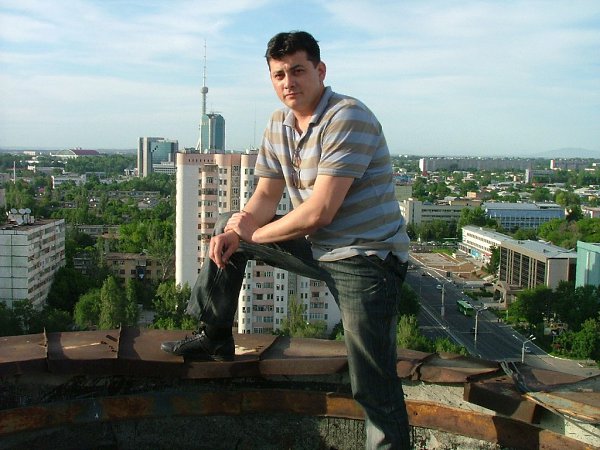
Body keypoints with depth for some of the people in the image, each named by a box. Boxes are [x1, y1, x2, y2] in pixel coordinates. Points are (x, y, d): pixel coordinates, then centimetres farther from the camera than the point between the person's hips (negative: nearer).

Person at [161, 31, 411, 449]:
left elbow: (318, 213, -25)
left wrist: (253, 234, -12)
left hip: (365, 258, -8)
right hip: (316, 247, 8)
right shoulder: (279, 124, 6)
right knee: (228, 226, 14)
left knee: (374, 387, -9)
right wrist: (235, 232, -12)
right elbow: (266, 197, 9)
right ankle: (215, 338, 23)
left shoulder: (348, 119, -21)